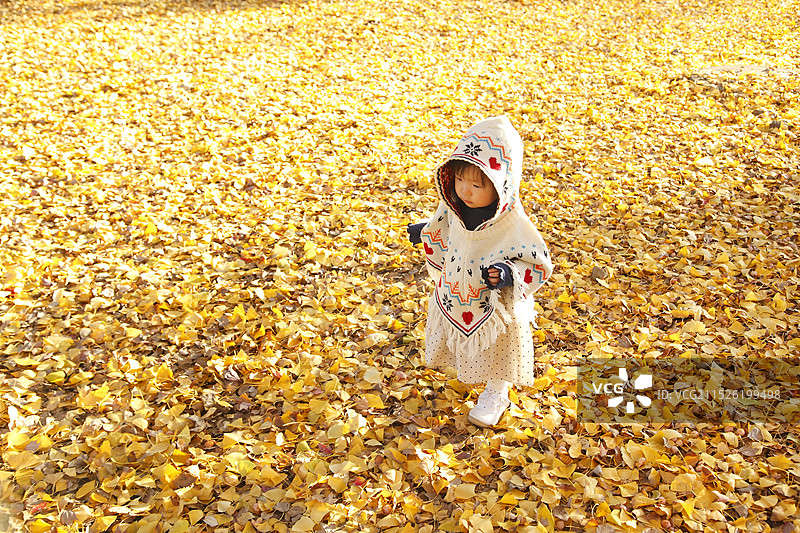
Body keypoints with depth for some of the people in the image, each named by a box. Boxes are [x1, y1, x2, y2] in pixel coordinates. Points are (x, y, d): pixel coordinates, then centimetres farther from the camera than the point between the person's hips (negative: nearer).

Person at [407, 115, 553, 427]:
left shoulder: (514, 225, -34)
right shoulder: (456, 206, -16)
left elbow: (539, 266, -24)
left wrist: (510, 275, -39)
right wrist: (425, 232, 19)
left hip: (495, 307, -5)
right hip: (455, 297, 5)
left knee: (494, 353, 20)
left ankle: (496, 394, 47)